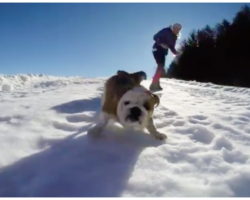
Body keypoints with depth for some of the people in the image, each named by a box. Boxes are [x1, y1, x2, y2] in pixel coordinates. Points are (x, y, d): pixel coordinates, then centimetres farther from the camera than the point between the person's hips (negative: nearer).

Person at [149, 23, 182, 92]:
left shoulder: (174, 37, 13)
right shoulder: (166, 31, -9)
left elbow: (172, 46, 15)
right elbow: (155, 37, -14)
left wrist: (176, 52, -3)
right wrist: (161, 43, -28)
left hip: (163, 52, 9)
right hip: (157, 49, -9)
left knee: (161, 68, 10)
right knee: (161, 67, -21)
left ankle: (155, 84, 22)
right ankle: (154, 85, -21)